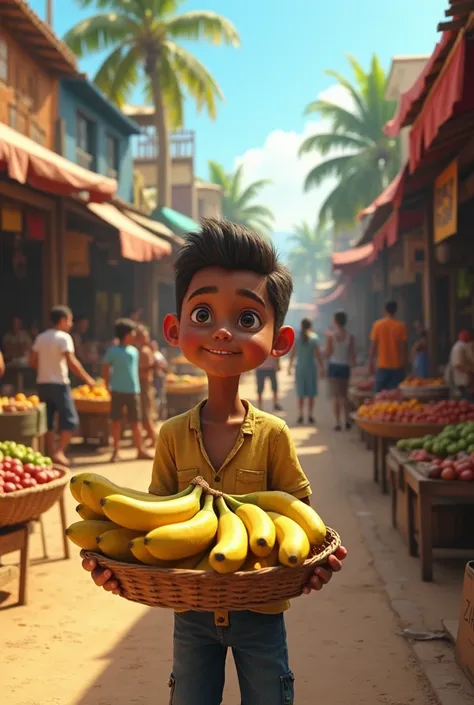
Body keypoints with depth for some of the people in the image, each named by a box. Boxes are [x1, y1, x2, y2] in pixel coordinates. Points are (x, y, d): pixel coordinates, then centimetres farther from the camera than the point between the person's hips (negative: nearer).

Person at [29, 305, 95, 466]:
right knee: (69, 419, -1)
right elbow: (71, 362, -20)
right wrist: (87, 378, -13)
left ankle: (52, 453, 14)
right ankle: (59, 452, -11)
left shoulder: (41, 338, 8)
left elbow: (32, 361, 9)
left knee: (48, 420, 12)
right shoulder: (64, 337, -11)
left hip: (42, 383, 7)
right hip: (59, 384, -7)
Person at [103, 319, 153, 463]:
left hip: (133, 391, 3)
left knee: (136, 421, 5)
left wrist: (137, 387, 9)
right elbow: (106, 371, 1)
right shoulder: (112, 351, -3)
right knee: (116, 421, 3)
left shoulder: (134, 351, 9)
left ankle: (140, 450, 10)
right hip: (117, 391, -3)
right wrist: (108, 387, -6)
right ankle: (115, 451, 11)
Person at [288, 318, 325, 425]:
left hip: (299, 368, 2)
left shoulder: (296, 337, -1)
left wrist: (290, 366, 14)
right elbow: (318, 354, -9)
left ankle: (301, 416, 5)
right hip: (311, 367, -2)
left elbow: (292, 353, 2)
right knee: (311, 393, 5)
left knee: (301, 393, 8)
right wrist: (322, 368, -4)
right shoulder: (314, 337, -7)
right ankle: (310, 416, 4)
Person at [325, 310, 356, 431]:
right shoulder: (350, 336, -3)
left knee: (336, 395, 1)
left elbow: (327, 353, -8)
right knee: (344, 394, 18)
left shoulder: (331, 336, -10)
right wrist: (352, 362, 15)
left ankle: (338, 423, -2)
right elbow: (353, 354, -1)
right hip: (345, 367, 3)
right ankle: (347, 420, 14)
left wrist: (325, 351, 12)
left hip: (334, 366, -3)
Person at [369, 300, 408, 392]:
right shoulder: (401, 326, -3)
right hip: (397, 366, 0)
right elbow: (403, 348, -2)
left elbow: (373, 347, -1)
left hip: (382, 366, 0)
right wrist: (404, 364, 7)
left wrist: (371, 364, 7)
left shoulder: (377, 325, -2)